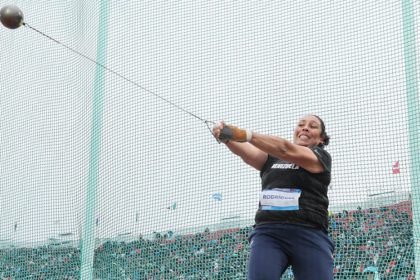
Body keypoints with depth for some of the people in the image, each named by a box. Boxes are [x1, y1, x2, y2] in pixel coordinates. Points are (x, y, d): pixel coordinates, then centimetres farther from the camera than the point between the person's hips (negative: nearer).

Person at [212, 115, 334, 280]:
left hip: (309, 236, -2)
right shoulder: (271, 158, 22)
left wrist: (245, 135, -22)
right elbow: (244, 151, 1)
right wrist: (226, 136, -22)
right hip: (267, 234, 2)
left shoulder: (320, 157, 10)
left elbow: (285, 150, -9)